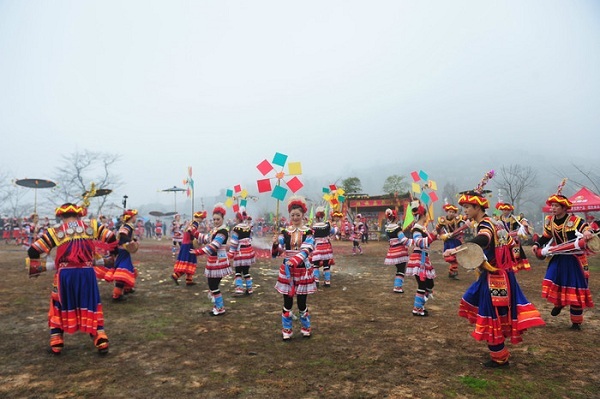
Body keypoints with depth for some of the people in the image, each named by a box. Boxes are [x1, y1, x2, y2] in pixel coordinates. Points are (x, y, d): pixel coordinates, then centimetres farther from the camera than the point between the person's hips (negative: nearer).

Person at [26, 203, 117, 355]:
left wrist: (36, 266, 20)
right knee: (92, 307, 13)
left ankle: (56, 344, 24)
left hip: (65, 274, -1)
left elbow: (32, 251, 2)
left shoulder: (56, 231, 2)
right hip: (87, 273, 1)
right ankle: (101, 341, 9)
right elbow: (112, 239, 3)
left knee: (59, 308, 20)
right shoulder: (92, 226, 4)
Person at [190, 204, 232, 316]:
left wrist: (199, 251, -34)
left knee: (213, 286, -4)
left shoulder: (223, 231, -18)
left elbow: (214, 246, -29)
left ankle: (220, 309, 8)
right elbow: (205, 239, 24)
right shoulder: (214, 230, 11)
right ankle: (217, 306, 29)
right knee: (212, 285, 16)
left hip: (218, 262, -9)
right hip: (213, 262, 9)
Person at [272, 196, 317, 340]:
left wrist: (293, 262, -36)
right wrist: (275, 244, -28)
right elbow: (275, 253, -6)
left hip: (303, 271, -1)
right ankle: (286, 330, 23)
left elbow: (306, 251, -19)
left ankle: (306, 328, 31)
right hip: (286, 271, 1)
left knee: (302, 303, 8)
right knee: (287, 303, 6)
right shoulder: (284, 232, 0)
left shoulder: (308, 232, -3)